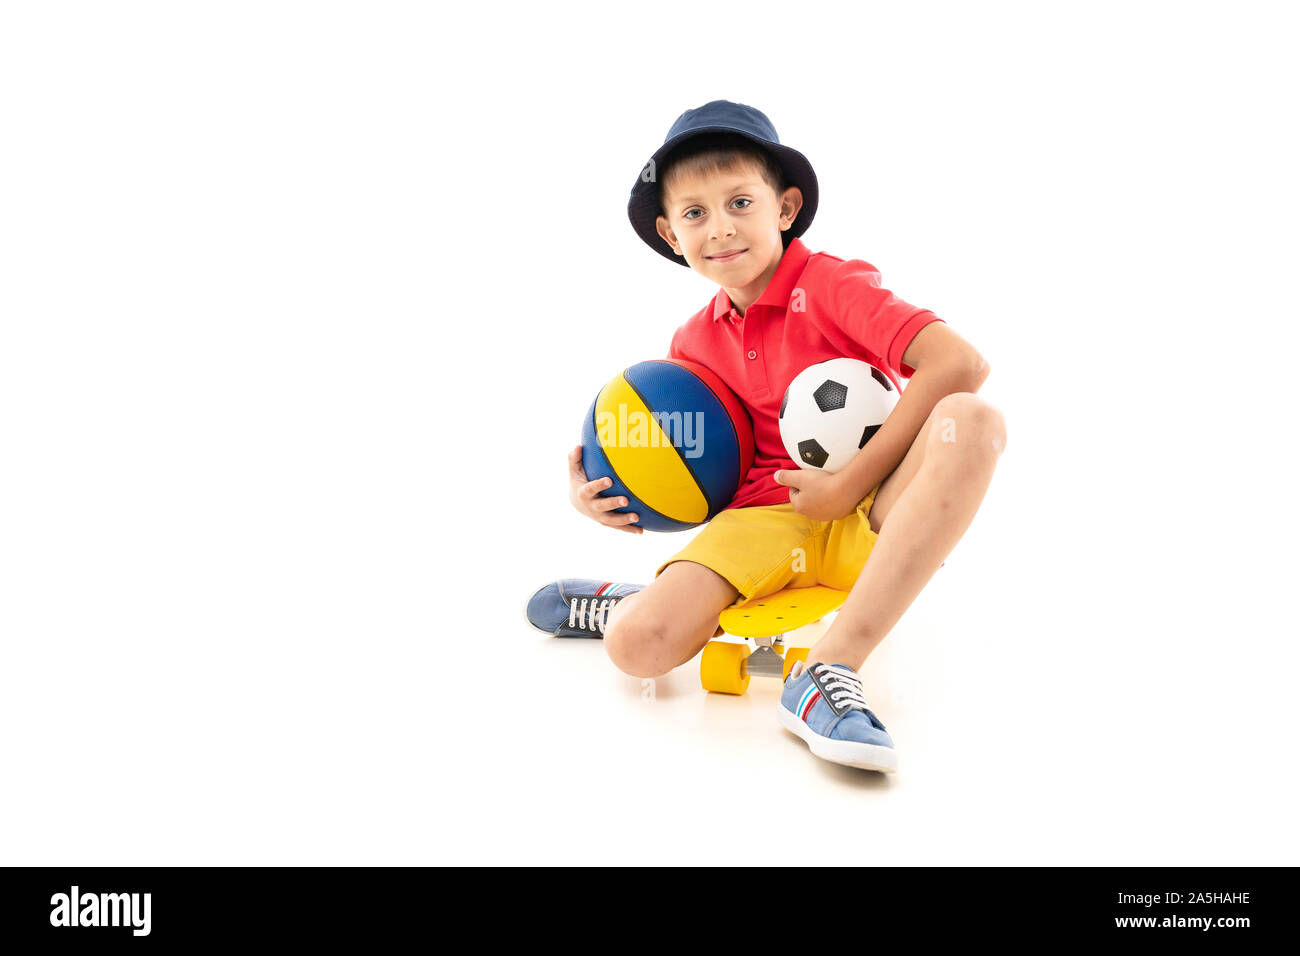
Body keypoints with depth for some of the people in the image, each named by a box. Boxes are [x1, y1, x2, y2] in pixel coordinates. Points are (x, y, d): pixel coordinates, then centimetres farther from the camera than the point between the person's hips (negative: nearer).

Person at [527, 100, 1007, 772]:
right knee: (638, 647, -24)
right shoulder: (694, 344, 10)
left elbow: (959, 365, -22)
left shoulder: (832, 284, -8)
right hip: (760, 522, 3)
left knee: (973, 421, -33)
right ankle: (629, 604, 18)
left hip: (870, 521, -2)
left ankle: (831, 666, -36)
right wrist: (600, 492, -1)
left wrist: (852, 482, -21)